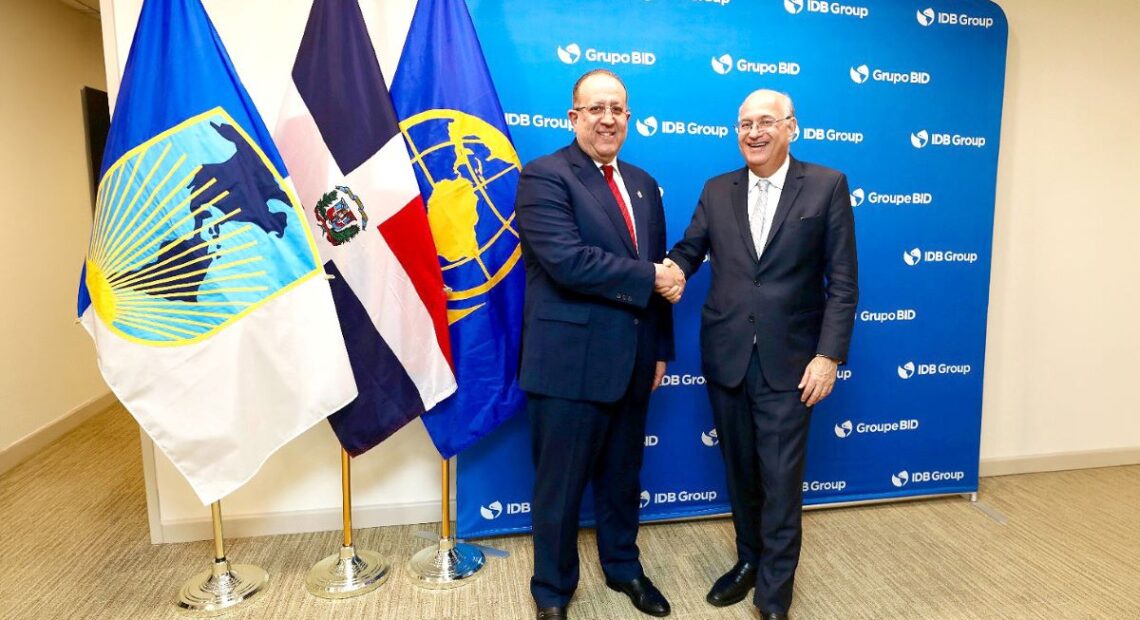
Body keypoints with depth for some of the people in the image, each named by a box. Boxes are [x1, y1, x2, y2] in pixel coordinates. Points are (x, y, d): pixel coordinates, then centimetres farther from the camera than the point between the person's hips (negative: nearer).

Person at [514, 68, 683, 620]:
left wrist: (660, 348, 12)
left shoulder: (643, 184, 13)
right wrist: (649, 277, -15)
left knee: (623, 477, 21)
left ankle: (622, 566, 44)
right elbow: (568, 262, -24)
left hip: (632, 362, 7)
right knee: (560, 485, 9)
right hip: (570, 363, -6)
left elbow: (661, 273, 14)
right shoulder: (544, 176, -10)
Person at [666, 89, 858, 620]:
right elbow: (687, 252, 6)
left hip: (789, 360, -3)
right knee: (739, 472, 17)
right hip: (726, 356, 3)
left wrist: (829, 355, -11)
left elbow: (843, 281, -5)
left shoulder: (827, 186, -2)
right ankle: (748, 560, 38)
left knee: (781, 480, 4)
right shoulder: (716, 190, 7)